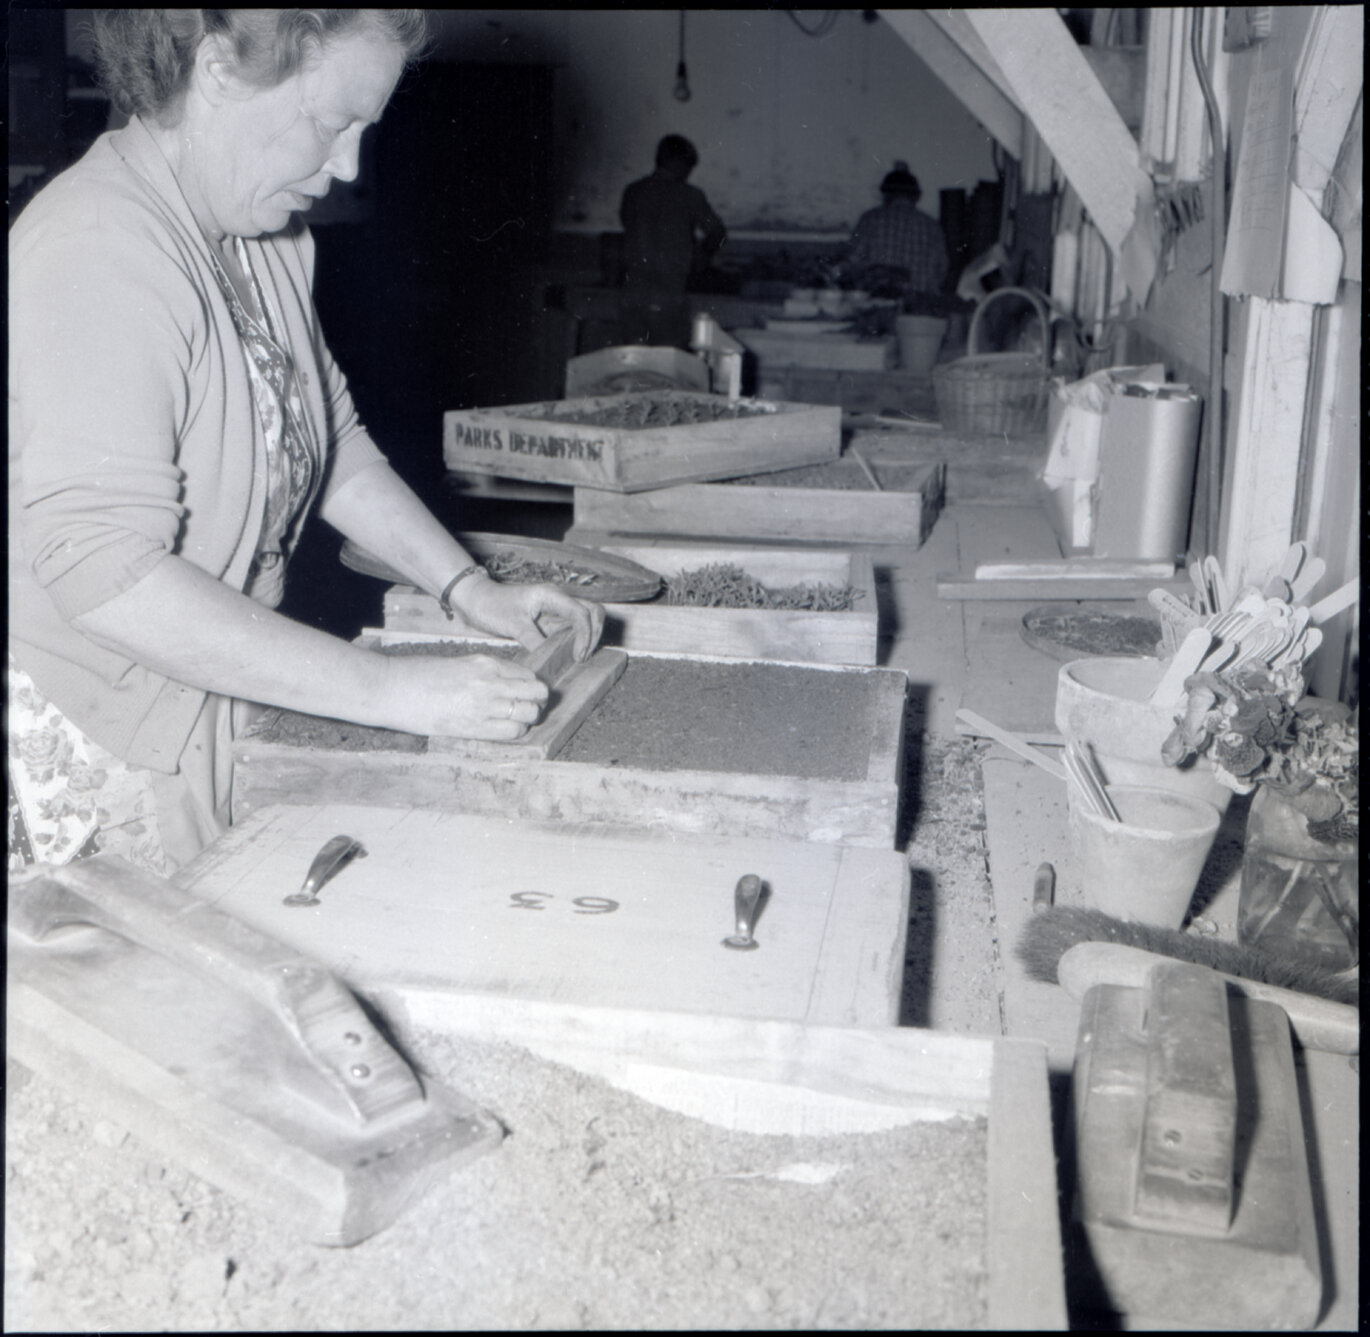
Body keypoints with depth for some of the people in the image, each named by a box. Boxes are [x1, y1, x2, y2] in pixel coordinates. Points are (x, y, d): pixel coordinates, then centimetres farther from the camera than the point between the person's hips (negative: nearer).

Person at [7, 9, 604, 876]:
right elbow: (105, 572, -30)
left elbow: (333, 440, 17)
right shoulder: (98, 253, -23)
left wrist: (470, 589, 5)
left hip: (227, 724, 8)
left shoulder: (272, 240, 7)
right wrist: (386, 689, -29)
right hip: (93, 761, -8)